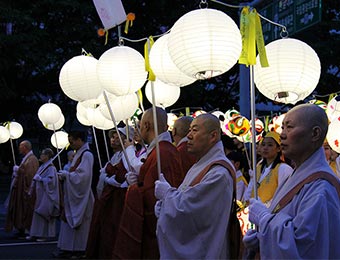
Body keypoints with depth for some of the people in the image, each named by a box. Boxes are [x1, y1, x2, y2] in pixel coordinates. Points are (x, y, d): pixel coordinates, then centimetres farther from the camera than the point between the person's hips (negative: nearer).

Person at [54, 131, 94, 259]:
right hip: (73, 194, 10)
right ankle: (68, 249, 14)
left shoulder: (87, 155, -15)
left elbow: (83, 175, -23)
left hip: (80, 196, -10)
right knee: (69, 220, 10)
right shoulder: (79, 154, 15)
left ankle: (78, 250, 4)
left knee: (77, 223, -3)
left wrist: (67, 174, -13)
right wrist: (65, 175, 4)